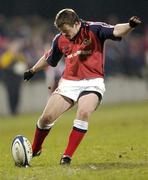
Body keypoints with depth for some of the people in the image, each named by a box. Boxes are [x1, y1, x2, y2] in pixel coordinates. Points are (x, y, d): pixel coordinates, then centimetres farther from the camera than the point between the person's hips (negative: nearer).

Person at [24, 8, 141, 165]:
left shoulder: (93, 30, -8)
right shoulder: (60, 40, 6)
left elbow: (116, 31, -24)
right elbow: (49, 59, 25)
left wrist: (130, 26, -45)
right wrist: (33, 70, 38)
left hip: (92, 82, -4)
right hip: (68, 83, 4)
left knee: (83, 113, -29)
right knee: (47, 117, -2)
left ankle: (67, 156, -20)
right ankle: (35, 150, 25)